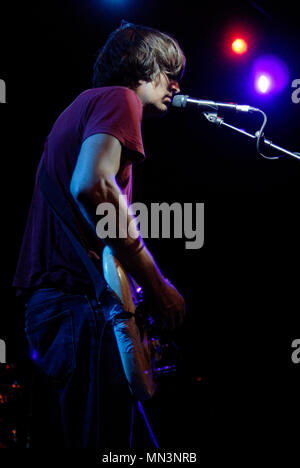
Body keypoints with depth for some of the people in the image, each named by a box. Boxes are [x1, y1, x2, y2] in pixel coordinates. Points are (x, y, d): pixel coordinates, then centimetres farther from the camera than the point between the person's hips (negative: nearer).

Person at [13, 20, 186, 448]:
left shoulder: (81, 107, 28)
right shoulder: (120, 98, -3)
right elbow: (92, 185, -22)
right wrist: (158, 286, -17)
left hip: (46, 297, 10)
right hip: (84, 302, -10)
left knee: (74, 437, 15)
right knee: (103, 441, -11)